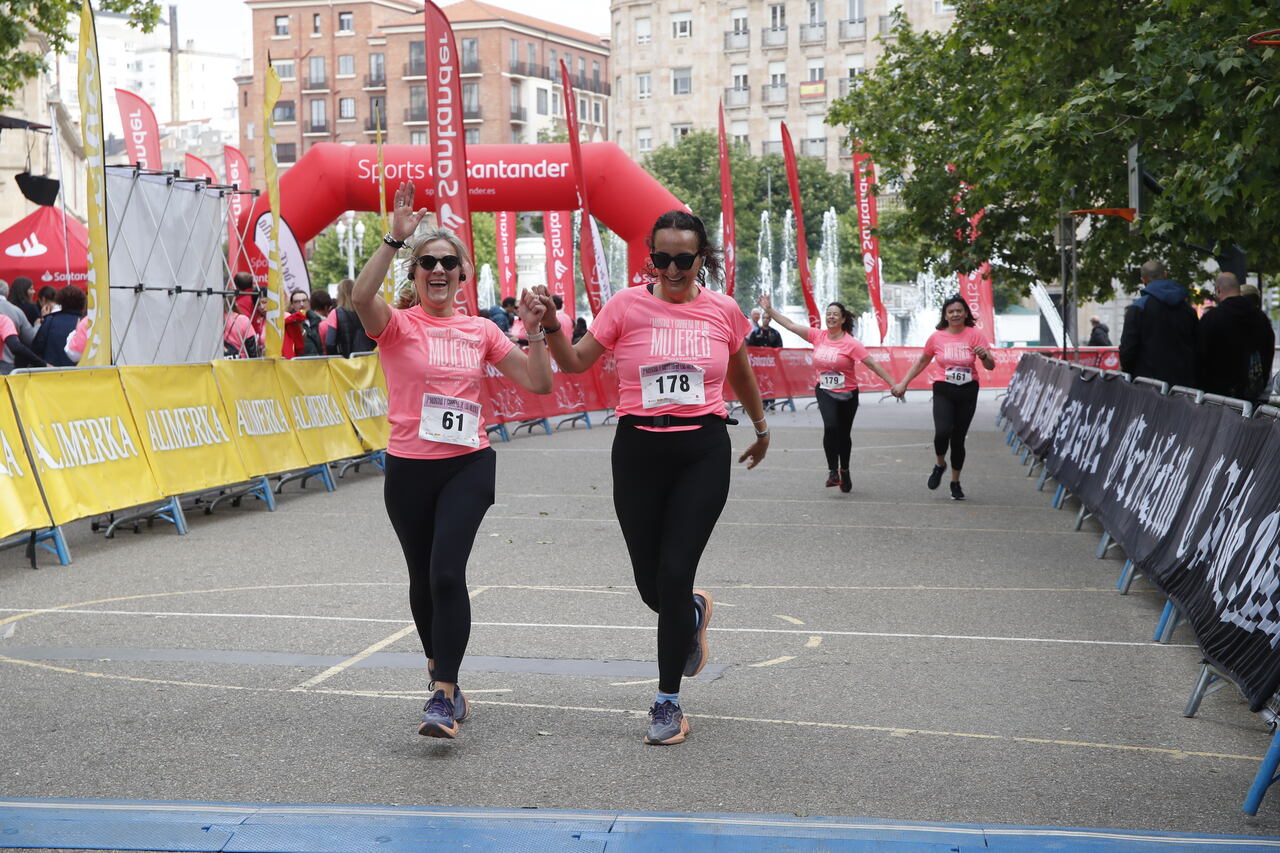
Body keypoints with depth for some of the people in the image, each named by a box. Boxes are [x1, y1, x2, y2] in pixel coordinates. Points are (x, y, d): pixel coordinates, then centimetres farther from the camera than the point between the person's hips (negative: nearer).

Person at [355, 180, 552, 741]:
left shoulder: (481, 331, 7)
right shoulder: (398, 325, -2)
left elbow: (538, 383, 7)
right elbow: (361, 298, -26)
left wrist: (536, 332, -5)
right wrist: (395, 237, -28)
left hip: (469, 465, 0)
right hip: (409, 468, 0)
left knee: (447, 572, -17)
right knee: (423, 579, 14)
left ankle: (444, 696, -15)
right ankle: (440, 669, 39)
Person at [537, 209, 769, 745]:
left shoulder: (724, 311, 3)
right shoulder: (627, 305, -2)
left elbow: (741, 374, 21)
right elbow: (575, 362, -1)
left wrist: (760, 428, 34)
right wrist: (551, 323, -19)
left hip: (703, 451, -1)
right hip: (639, 450, 1)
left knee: (675, 574, -9)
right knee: (651, 583, 7)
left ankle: (668, 703, 5)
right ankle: (692, 612, 46)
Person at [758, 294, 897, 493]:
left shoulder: (851, 343, -12)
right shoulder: (818, 336, -2)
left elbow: (873, 364, -12)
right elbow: (791, 325, 2)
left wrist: (893, 384, -16)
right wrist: (770, 311, 0)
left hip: (847, 394, -1)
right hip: (824, 392, 1)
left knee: (844, 434, 10)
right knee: (830, 426, -24)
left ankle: (844, 471, 35)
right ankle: (832, 470, -10)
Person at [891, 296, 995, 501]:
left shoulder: (974, 335, -3)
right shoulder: (936, 337, 2)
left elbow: (990, 366, -5)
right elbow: (922, 362, 17)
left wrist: (984, 355, -27)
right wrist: (903, 383, 14)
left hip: (967, 392, 0)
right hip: (943, 391, 0)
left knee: (958, 438, 5)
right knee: (942, 432, -22)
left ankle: (955, 482, 24)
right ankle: (940, 464, 10)